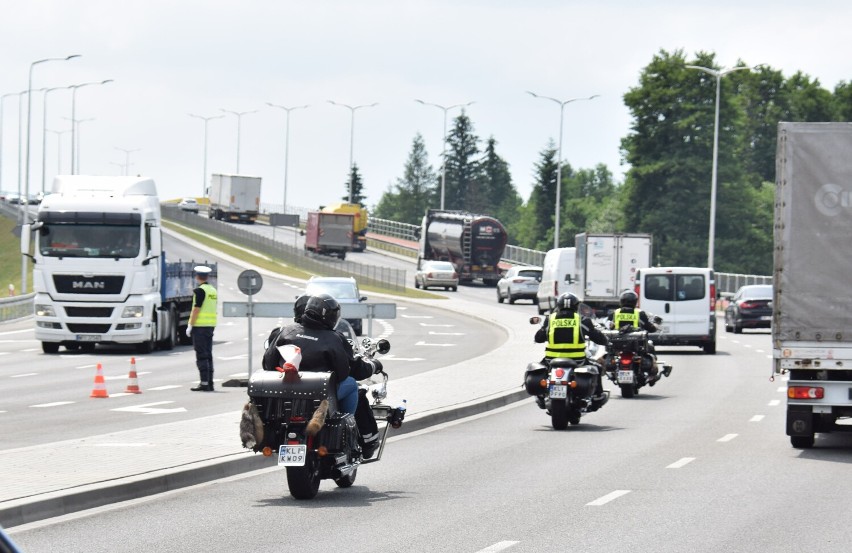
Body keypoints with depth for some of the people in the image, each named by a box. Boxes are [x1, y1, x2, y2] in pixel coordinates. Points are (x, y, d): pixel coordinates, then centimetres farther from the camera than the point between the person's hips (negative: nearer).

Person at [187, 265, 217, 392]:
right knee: (208, 355, 12)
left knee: (201, 356, -6)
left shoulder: (199, 291, -12)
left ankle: (204, 383, -9)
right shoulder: (213, 290, 12)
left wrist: (190, 326, -12)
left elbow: (196, 309, -16)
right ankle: (210, 383, 14)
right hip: (211, 326, 8)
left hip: (200, 326, -8)